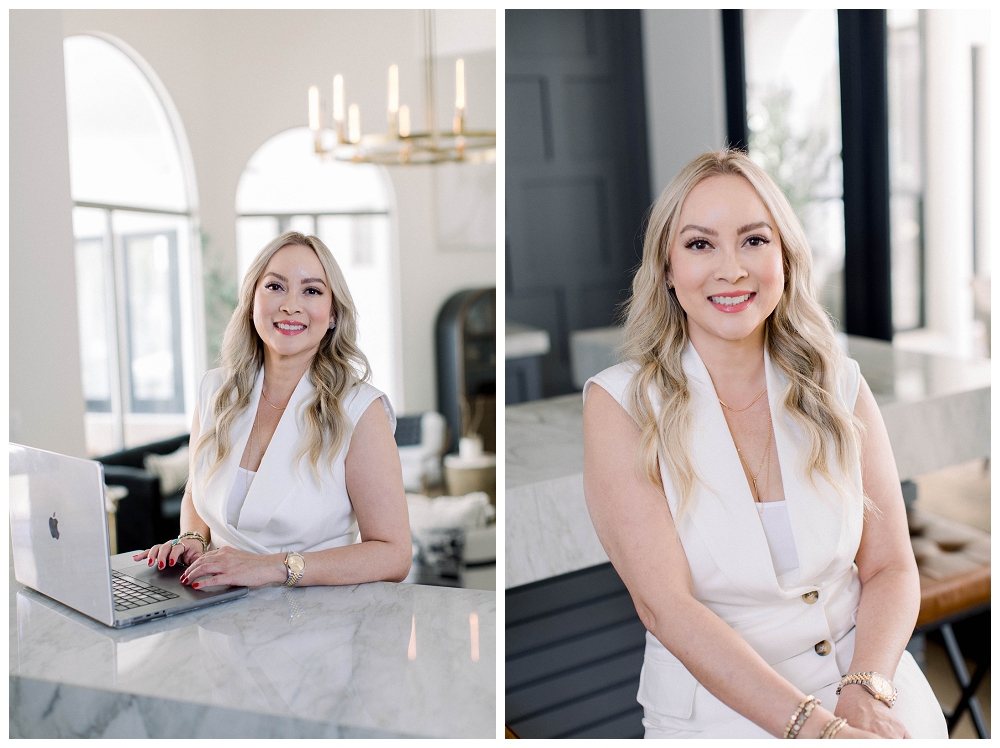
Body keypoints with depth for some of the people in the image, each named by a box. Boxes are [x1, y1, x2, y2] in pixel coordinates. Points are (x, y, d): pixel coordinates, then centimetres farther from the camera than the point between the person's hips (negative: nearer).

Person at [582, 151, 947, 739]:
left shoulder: (839, 386, 4)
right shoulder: (619, 403, -6)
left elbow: (891, 567, 4)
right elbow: (663, 602, -14)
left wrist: (868, 693, -15)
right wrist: (817, 727, -22)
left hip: (871, 686, 2)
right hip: (715, 707, -2)